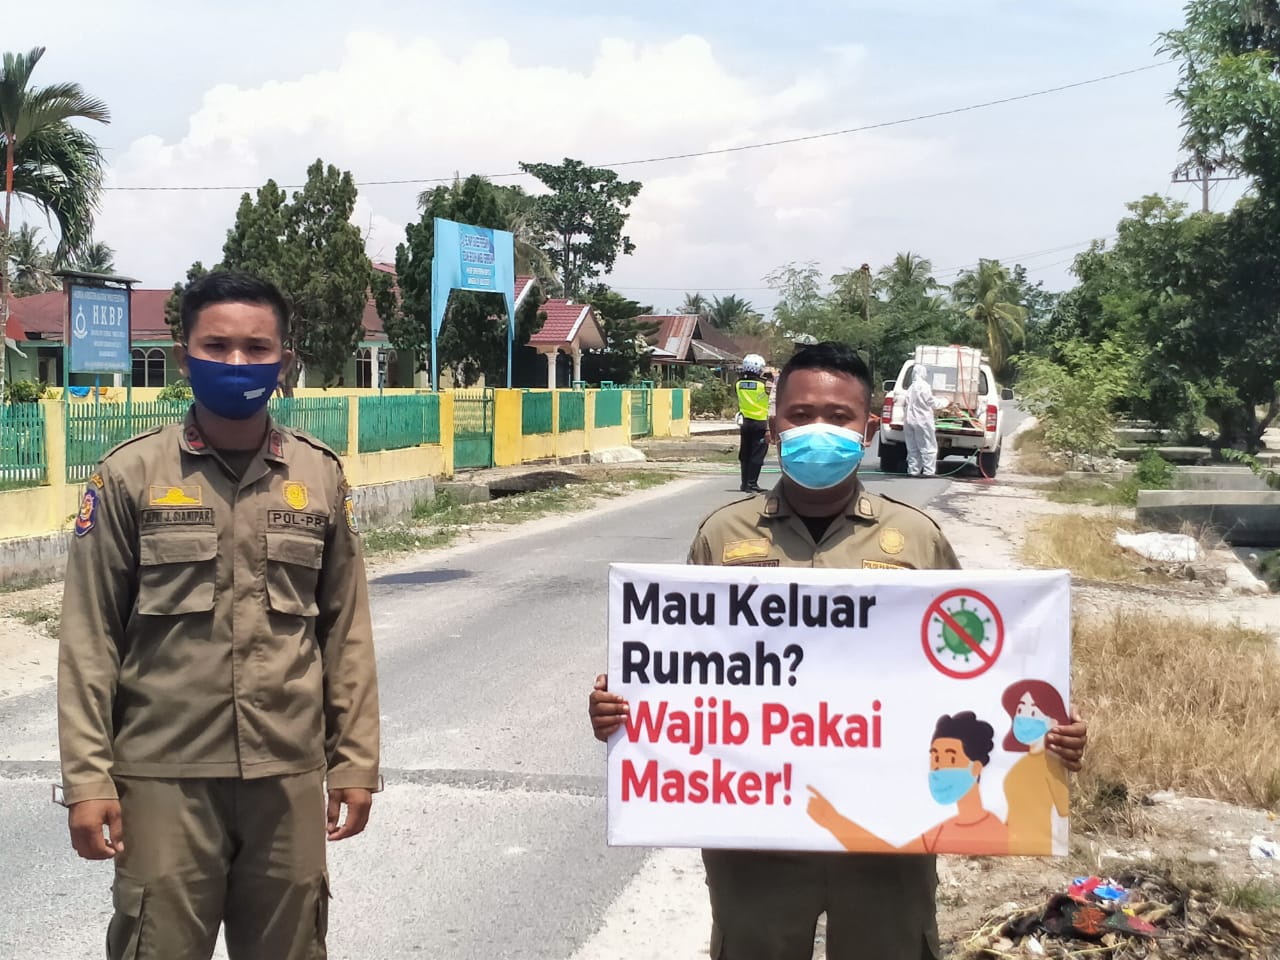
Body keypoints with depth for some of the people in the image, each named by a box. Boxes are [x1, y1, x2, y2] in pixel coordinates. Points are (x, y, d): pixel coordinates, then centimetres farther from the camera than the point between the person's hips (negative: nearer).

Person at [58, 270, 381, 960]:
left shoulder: (320, 475, 5)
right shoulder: (131, 474, -2)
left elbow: (346, 628, 8)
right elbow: (89, 636, -2)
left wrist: (355, 761, 6)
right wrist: (87, 777, -5)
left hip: (289, 774, 2)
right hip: (164, 775, -2)